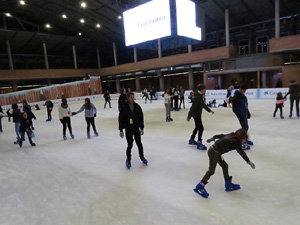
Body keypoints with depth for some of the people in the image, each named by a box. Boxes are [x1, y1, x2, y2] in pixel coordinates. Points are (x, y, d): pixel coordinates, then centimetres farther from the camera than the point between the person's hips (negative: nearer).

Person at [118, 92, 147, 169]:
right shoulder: (124, 108, -9)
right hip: (128, 130, -3)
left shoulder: (137, 107, -1)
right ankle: (128, 160, 20)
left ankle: (142, 156, 33)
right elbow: (121, 119, -6)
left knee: (139, 144, 9)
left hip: (136, 129, 3)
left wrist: (142, 128, 6)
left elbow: (141, 118, 6)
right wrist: (121, 130, -7)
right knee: (130, 145, 0)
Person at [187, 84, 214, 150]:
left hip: (198, 114, 10)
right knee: (201, 128, -8)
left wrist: (209, 110, 27)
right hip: (196, 114, -10)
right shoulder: (197, 97, -23)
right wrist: (189, 116, -27)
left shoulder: (201, 96, 8)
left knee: (197, 127, 21)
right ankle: (199, 143, -2)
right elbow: (193, 107, -26)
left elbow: (203, 105, 21)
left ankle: (191, 140, 35)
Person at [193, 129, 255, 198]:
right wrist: (249, 161, -7)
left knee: (224, 165, 18)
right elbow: (241, 152, -12)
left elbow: (221, 135, 24)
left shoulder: (231, 136, 13)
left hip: (214, 151, 10)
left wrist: (212, 138, 37)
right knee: (211, 170, -9)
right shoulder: (236, 143, -12)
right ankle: (199, 187, -7)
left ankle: (228, 185, 32)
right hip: (214, 152, -10)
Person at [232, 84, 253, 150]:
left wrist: (248, 113, 16)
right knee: (244, 128, -11)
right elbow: (234, 108, -17)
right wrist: (239, 115, -19)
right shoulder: (236, 97, -16)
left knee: (246, 127, 20)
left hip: (245, 114, 9)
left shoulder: (243, 96, 12)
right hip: (241, 115, -9)